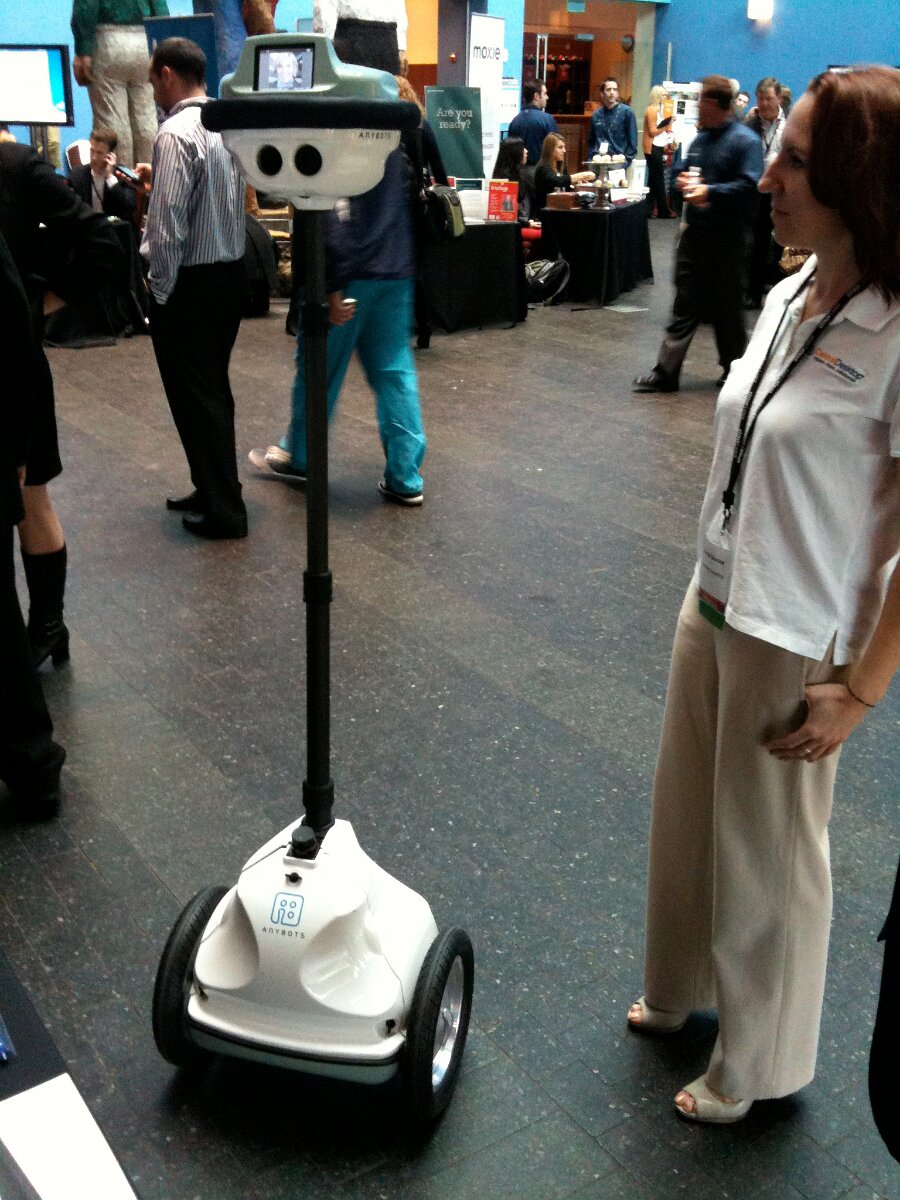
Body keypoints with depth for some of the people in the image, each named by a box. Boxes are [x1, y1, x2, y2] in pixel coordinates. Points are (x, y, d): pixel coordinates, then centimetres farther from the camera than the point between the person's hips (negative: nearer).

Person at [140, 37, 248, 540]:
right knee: (213, 388, 17)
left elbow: (169, 223, -22)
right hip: (229, 272, 9)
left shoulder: (177, 133, -18)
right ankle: (214, 491, 28)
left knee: (194, 395, 0)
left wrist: (160, 289, -13)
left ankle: (224, 511, 5)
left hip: (190, 281, -9)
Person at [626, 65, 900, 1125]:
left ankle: (756, 1066, 36)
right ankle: (683, 988, 48)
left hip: (798, 644, -7)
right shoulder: (787, 299, 2)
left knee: (767, 855, 11)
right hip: (712, 606, 7)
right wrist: (716, 587, 16)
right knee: (686, 818, 22)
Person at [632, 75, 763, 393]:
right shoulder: (700, 139, 14)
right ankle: (666, 372, 5)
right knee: (685, 305, 5)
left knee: (727, 308, 6)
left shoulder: (745, 141, -10)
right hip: (695, 233, 6)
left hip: (727, 239, -6)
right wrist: (684, 182, 3)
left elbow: (750, 185, -22)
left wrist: (710, 192, -22)